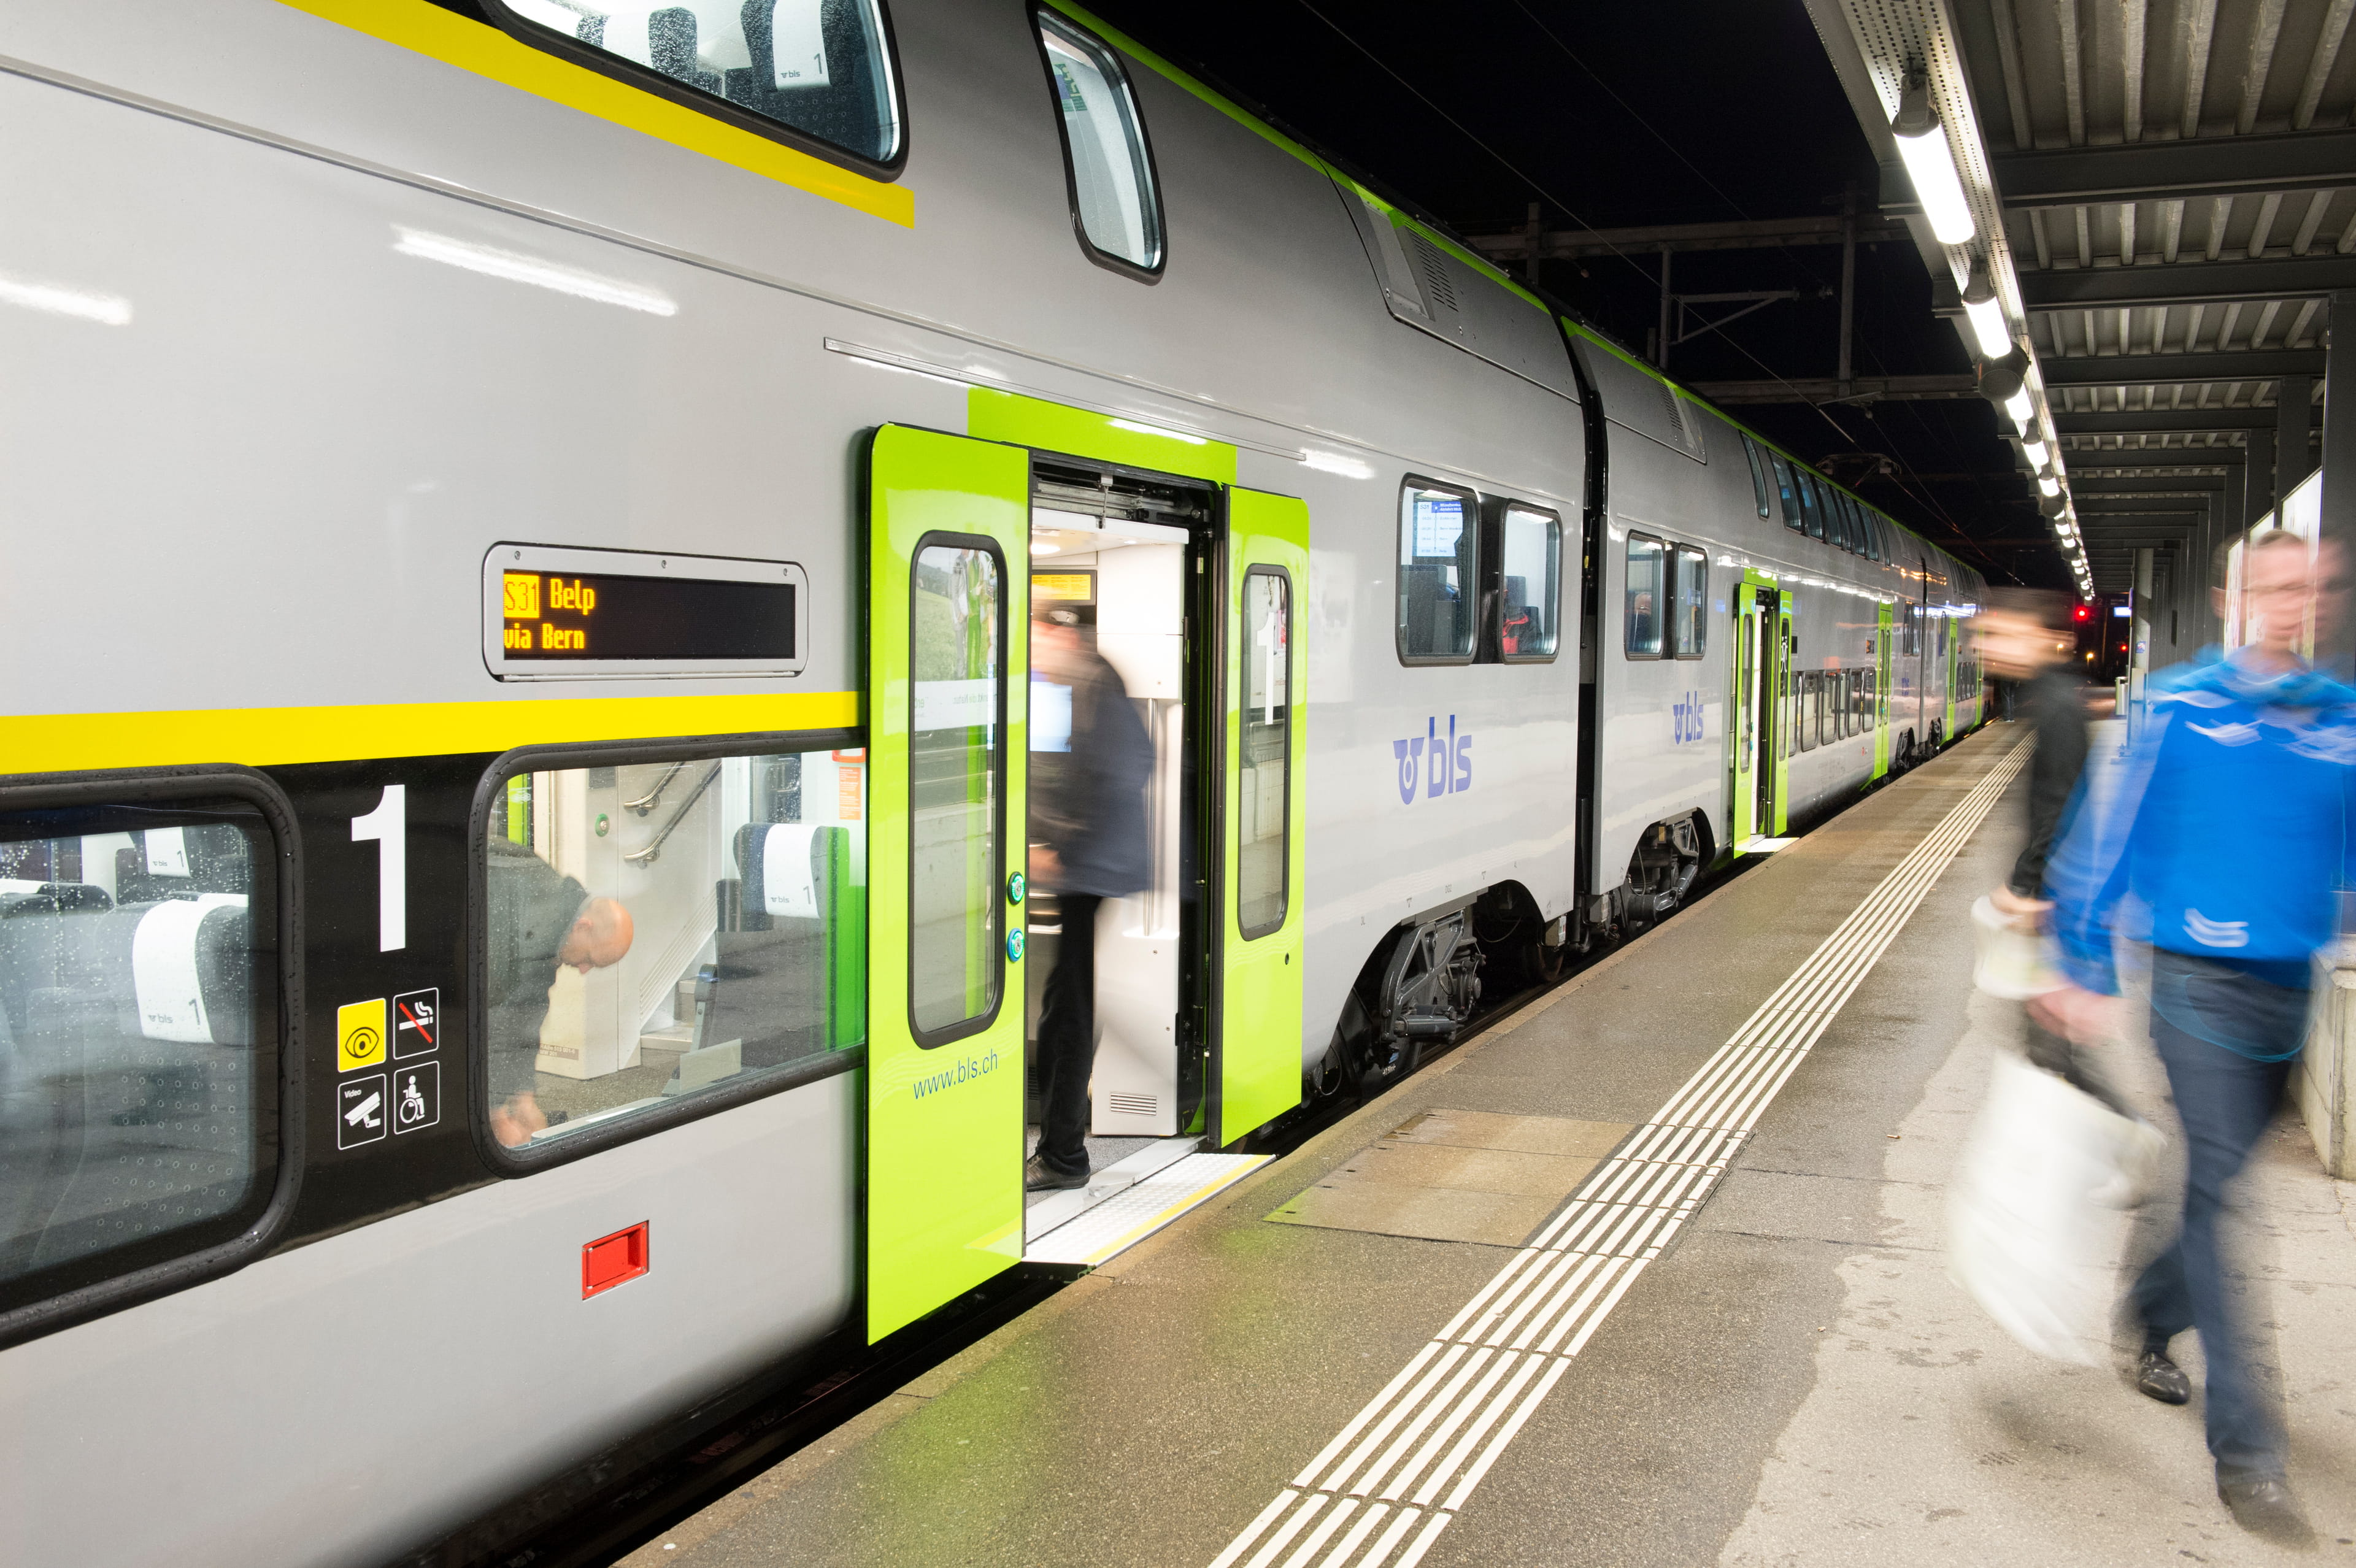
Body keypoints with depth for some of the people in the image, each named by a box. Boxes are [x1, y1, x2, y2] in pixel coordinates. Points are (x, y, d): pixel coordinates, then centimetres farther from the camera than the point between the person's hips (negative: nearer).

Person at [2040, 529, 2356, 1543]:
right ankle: (2245, 1445, -2)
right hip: (2199, 980, -4)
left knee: (2213, 1179, 15)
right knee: (2213, 1185, -7)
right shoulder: (2180, 706, -6)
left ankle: (2151, 1320, 40)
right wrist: (2085, 975, -5)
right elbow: (2108, 837, -4)